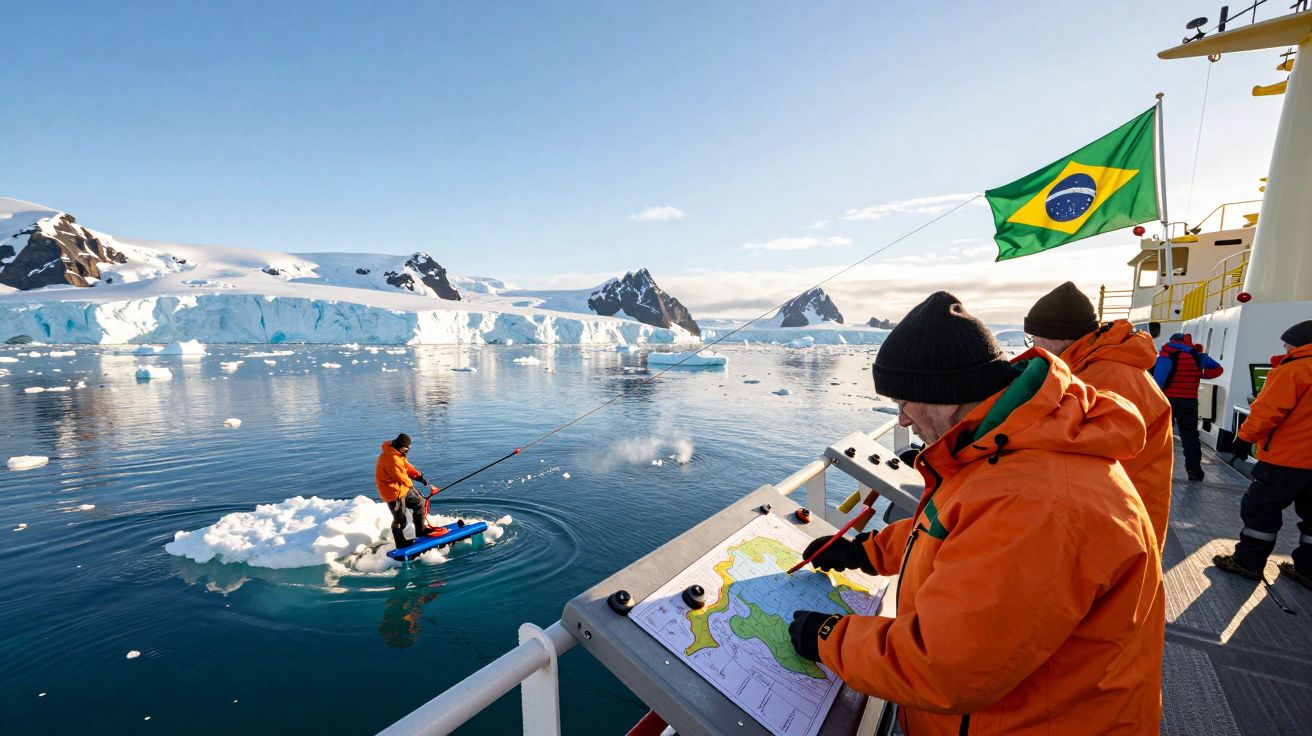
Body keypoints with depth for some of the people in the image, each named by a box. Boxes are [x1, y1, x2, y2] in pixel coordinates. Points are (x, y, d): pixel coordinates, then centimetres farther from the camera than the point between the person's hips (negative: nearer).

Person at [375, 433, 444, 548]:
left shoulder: (398, 453, 5)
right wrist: (410, 485, -5)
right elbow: (400, 476, -23)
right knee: (400, 519, 4)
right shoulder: (391, 458, -28)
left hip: (403, 488, 10)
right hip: (394, 492, -10)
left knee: (419, 502, 17)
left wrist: (419, 476, -5)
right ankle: (401, 543, 22)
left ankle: (421, 530, 30)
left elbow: (406, 466, 8)